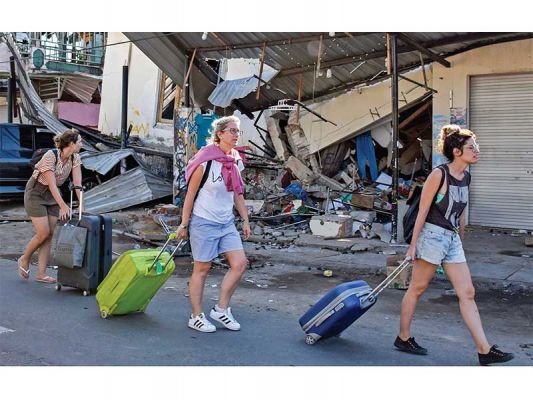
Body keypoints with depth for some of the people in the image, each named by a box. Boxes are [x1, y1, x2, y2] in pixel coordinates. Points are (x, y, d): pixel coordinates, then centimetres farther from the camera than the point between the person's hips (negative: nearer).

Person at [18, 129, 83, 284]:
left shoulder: (75, 158, -8)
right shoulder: (50, 156, -27)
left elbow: (77, 183, -11)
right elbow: (52, 184, -31)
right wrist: (63, 206, -39)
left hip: (53, 195, 6)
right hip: (36, 194, -6)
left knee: (50, 234, 0)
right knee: (43, 233, -10)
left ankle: (41, 274, 5)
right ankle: (24, 259, 17)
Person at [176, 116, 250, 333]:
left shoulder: (235, 162, 5)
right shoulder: (205, 161, -14)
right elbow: (190, 195, -10)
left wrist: (245, 220, 13)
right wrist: (184, 225, -8)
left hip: (227, 223, 7)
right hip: (204, 222, -7)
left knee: (240, 263, -1)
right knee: (202, 269, 3)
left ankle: (221, 309, 15)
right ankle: (196, 317, 17)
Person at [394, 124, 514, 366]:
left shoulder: (466, 177, 10)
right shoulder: (439, 174, -13)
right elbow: (422, 211, -12)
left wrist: (461, 238, 23)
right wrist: (413, 245, -12)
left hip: (452, 239, 8)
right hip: (432, 235, -8)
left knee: (467, 293, 3)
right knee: (417, 289, 5)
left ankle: (484, 350, 5)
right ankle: (403, 339, 21)